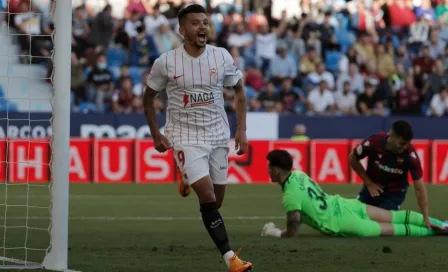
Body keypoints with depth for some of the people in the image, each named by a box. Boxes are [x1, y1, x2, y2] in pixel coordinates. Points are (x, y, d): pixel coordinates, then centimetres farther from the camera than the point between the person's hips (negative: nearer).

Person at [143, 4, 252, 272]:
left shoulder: (221, 56, -6)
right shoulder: (166, 62, -10)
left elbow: (239, 90, 8)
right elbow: (149, 96, 7)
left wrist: (242, 131, 1)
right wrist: (156, 134, 5)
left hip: (218, 135, 3)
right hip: (185, 137, -3)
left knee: (216, 200, 10)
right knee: (207, 196, -18)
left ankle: (189, 181, 44)